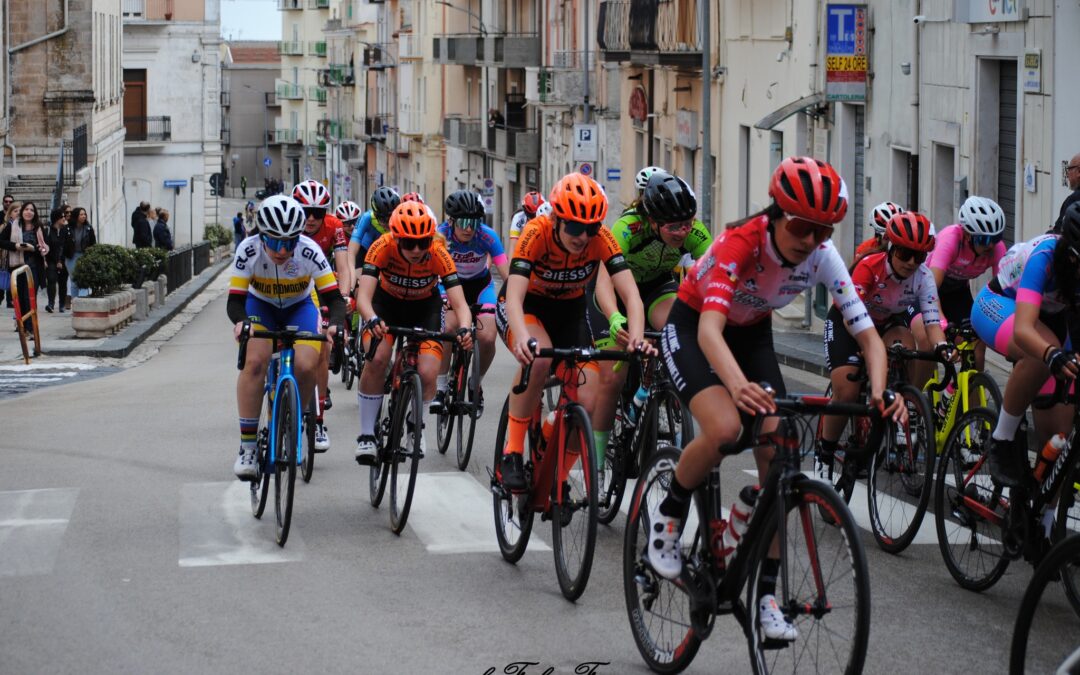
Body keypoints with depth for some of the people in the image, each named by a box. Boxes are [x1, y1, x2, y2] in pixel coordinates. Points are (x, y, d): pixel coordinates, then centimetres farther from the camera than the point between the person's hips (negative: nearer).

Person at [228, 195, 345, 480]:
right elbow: (235, 300, -27)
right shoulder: (249, 251, -29)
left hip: (299, 307, 0)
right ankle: (247, 446, -19)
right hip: (261, 306, 0)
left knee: (306, 366, -23)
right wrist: (240, 322, -49)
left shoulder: (309, 251, -30)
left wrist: (335, 325, -49)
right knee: (255, 362, -26)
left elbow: (334, 298, -28)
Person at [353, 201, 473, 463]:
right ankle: (366, 434, -11)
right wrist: (372, 320, -61)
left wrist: (465, 329, -55)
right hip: (387, 301, 0)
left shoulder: (438, 254, -31)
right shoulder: (383, 247, -32)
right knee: (377, 359, -26)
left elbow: (459, 303, -33)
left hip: (425, 306, 0)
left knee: (427, 374, -17)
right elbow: (363, 296, -39)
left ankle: (415, 425, 16)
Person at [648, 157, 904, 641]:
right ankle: (669, 514, -3)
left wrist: (879, 392, -41)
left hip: (752, 333, 5)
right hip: (691, 328, -5)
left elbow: (867, 333, -20)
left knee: (777, 457, -11)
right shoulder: (740, 243, -34)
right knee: (725, 428, -32)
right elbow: (710, 329, -45)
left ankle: (765, 593, -2)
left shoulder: (822, 256, -21)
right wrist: (739, 384, -65)